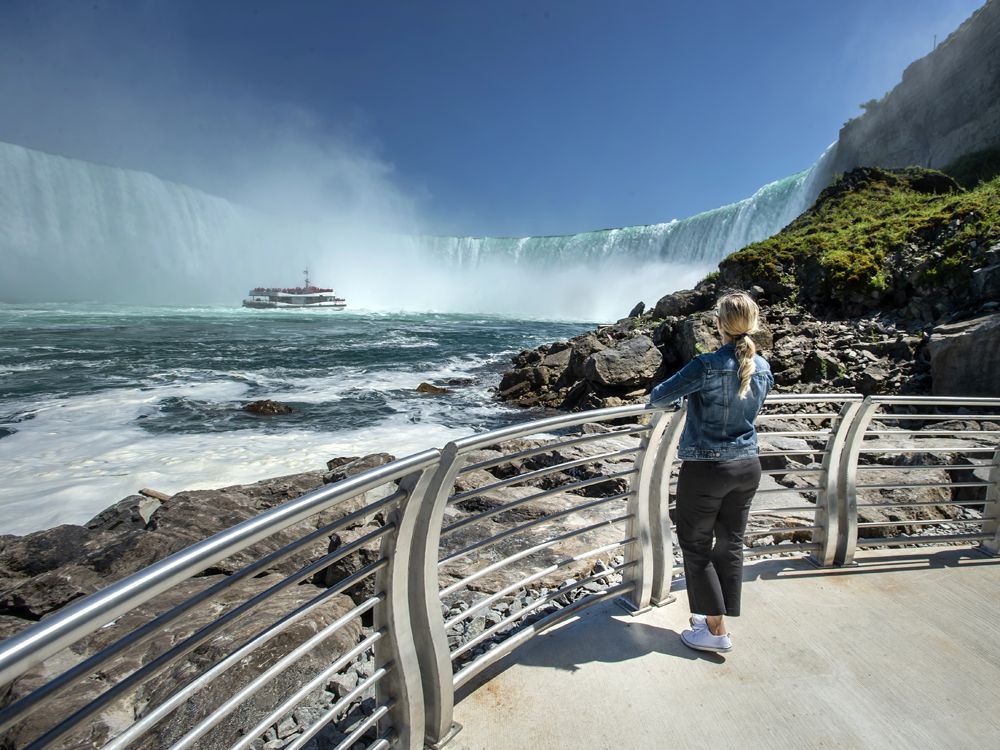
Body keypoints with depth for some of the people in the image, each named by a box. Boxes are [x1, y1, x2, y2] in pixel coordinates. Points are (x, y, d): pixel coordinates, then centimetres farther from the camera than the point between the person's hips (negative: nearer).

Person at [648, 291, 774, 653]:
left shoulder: (707, 365, -20)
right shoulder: (763, 368, 1)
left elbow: (661, 396, -14)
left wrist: (658, 397, 10)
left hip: (706, 469, -7)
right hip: (747, 466, 7)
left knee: (696, 546, 9)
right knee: (730, 543, 17)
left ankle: (716, 630, 17)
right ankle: (718, 616, 31)